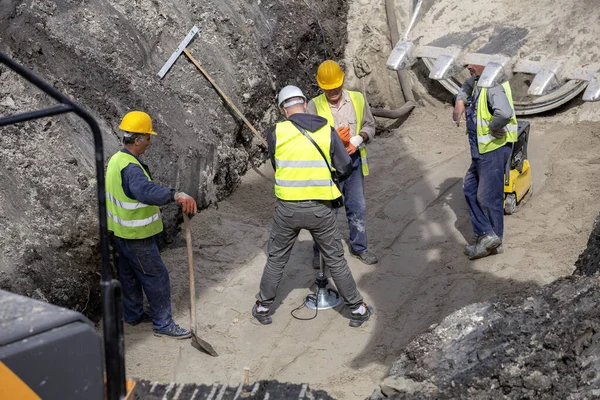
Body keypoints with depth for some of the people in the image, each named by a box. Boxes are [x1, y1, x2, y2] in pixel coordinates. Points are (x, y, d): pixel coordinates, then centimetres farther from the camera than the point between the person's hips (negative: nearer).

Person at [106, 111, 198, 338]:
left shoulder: (116, 159, 5)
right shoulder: (131, 168, -29)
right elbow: (146, 190, -50)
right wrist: (176, 195, -64)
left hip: (121, 232, 10)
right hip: (136, 236, -10)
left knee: (129, 275, 23)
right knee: (157, 278, 1)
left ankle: (133, 314, 39)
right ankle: (163, 324, 11)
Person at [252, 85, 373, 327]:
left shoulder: (276, 133, -5)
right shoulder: (327, 131, -2)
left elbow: (276, 166, 9)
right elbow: (345, 169, -1)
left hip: (287, 208, 0)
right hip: (320, 209, 1)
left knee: (276, 259, 18)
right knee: (335, 259, 14)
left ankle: (263, 308, 30)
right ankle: (357, 310, 24)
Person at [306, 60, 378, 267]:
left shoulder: (357, 99, 0)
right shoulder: (314, 105, -8)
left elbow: (370, 126, 6)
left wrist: (358, 139, -14)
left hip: (354, 161, 3)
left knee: (357, 207, 13)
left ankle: (359, 247, 30)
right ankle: (320, 251, 23)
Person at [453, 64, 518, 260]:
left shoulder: (494, 85, -22)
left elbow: (504, 113, -41)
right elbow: (468, 85, 35)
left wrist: (493, 128, -22)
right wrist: (460, 101, 16)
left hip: (494, 149, -11)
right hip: (483, 150, 11)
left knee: (489, 197, -1)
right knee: (470, 188, 16)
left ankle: (494, 242, 12)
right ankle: (485, 234, 18)